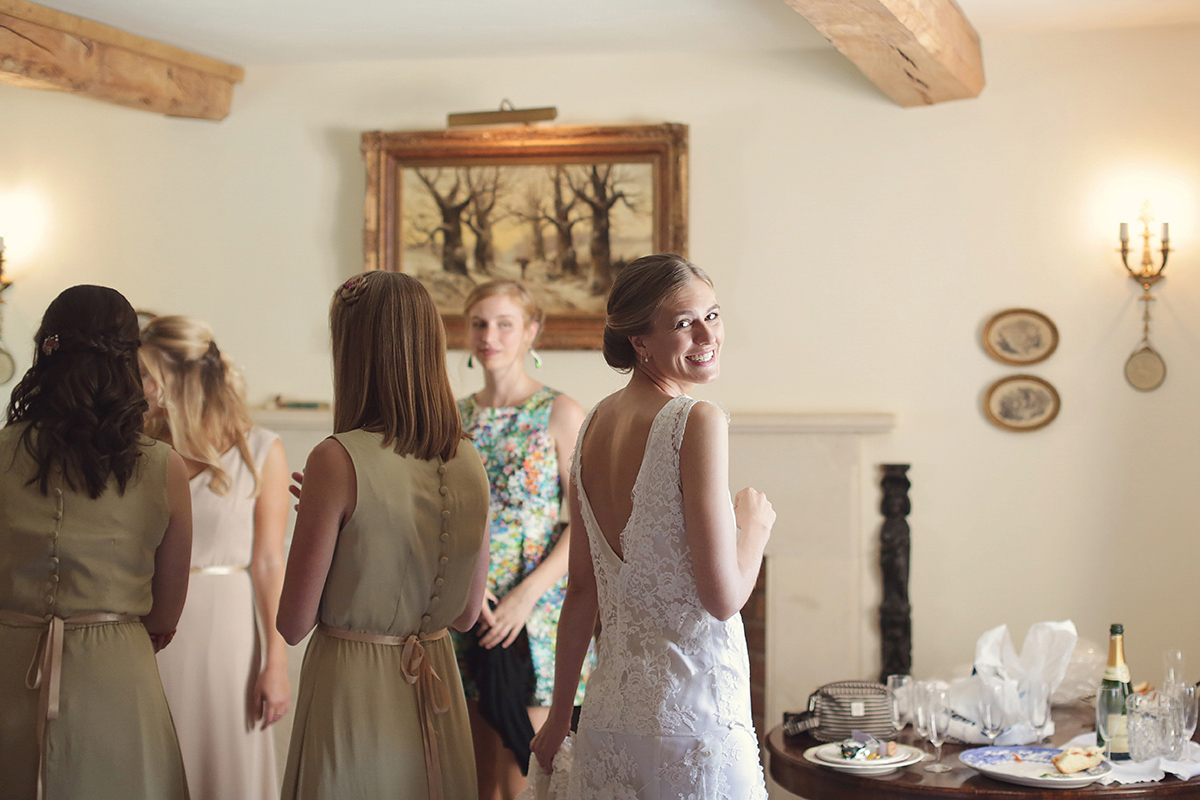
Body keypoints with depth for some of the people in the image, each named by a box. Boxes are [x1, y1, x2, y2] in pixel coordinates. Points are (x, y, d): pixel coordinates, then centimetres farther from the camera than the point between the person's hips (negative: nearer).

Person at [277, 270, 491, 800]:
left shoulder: (337, 461, -17)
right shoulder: (467, 460, -2)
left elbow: (293, 624, -12)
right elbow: (467, 613, 7)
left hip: (352, 690, -5)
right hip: (436, 694, 5)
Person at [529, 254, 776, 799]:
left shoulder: (594, 423, 7)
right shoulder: (699, 423, -15)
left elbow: (582, 590, 11)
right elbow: (723, 598, -18)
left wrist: (559, 719, 18)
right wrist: (755, 524, 1)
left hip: (609, 708, 7)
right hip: (691, 712, -7)